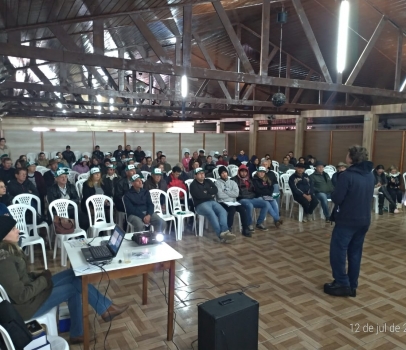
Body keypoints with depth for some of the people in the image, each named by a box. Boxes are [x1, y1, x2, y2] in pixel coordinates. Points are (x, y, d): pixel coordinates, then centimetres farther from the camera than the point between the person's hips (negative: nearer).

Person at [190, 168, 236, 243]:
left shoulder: (208, 181, 22)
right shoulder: (193, 185, 4)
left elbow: (215, 190, 8)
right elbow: (199, 195, -11)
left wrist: (207, 192, -6)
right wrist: (211, 195, -1)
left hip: (212, 202, 6)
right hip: (201, 204, -5)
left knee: (223, 211, -25)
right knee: (211, 214, -35)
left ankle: (224, 232, -45)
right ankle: (221, 235, -44)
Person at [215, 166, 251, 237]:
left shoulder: (232, 182, 15)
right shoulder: (217, 182, 3)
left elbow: (236, 193, -2)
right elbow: (220, 195, -12)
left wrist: (225, 191, -5)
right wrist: (231, 194, -1)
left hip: (233, 202, 4)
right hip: (223, 203, -4)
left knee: (243, 209, -24)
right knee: (232, 209, -34)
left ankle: (245, 229, -15)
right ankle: (229, 229, -22)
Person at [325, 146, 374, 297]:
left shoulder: (346, 175, -19)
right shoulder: (371, 176, 7)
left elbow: (336, 198, -19)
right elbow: (369, 197, 17)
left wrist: (334, 193, 1)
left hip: (347, 220, -7)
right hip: (364, 220, 8)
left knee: (338, 251, 5)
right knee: (355, 253, 14)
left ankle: (342, 284, 10)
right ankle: (352, 286, 22)